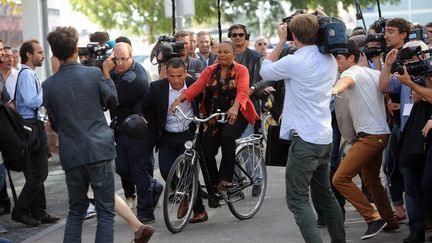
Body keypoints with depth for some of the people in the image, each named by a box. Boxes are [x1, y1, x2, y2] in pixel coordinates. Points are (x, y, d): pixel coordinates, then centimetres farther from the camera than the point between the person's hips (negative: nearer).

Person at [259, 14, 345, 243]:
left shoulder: (294, 62, -15)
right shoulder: (330, 61, 6)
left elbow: (265, 71, 1)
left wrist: (281, 41, 7)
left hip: (304, 139, -8)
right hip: (325, 138, 8)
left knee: (298, 200, -5)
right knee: (325, 194, 20)